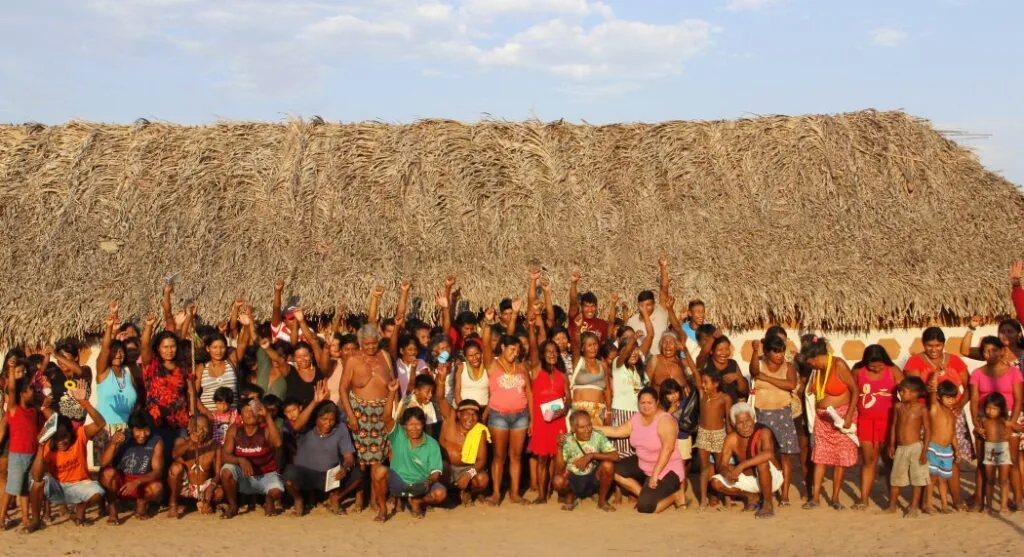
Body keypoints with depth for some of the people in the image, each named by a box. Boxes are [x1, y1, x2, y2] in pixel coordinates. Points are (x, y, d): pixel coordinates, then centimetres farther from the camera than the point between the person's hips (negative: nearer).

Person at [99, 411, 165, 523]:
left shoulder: (156, 442, -13)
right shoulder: (121, 439, -12)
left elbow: (158, 471, -18)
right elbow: (103, 465, -22)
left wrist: (137, 482, -36)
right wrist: (113, 444, -38)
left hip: (142, 484, 0)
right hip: (119, 484, 0)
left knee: (157, 488, -32)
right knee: (108, 472, -31)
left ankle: (142, 502, 4)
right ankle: (112, 507, -6)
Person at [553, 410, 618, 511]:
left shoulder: (598, 436, -14)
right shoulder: (567, 441, -15)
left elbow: (615, 456, -23)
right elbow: (559, 470, -20)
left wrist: (592, 455, -31)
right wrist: (559, 448, -32)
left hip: (594, 479, 1)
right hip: (573, 479, -1)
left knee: (608, 465, -28)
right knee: (557, 480, -32)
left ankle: (602, 500, -2)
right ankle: (571, 497, 5)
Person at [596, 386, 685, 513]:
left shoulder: (665, 420, -23)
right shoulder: (637, 418, 2)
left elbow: (667, 449, -30)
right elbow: (617, 431, 7)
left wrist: (655, 474, -32)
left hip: (667, 470, -8)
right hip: (643, 465, 8)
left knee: (645, 507, -19)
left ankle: (675, 494, 6)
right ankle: (645, 494, 5)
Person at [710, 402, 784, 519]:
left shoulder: (763, 432, -25)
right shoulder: (731, 439, -11)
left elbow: (769, 453, -45)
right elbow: (721, 465, -11)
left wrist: (741, 466, -47)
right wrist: (727, 472, -37)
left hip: (771, 478, -5)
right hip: (748, 479, 5)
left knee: (762, 462, -37)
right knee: (716, 482, -11)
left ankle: (768, 504, -15)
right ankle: (752, 496, 11)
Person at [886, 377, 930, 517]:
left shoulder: (922, 409, -9)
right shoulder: (898, 406, 4)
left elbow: (927, 430, -7)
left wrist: (924, 451, -11)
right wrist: (892, 445, 9)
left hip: (916, 447, -5)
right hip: (900, 448, 5)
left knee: (917, 479, 3)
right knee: (895, 478, 11)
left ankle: (913, 507, 12)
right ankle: (892, 505, 23)